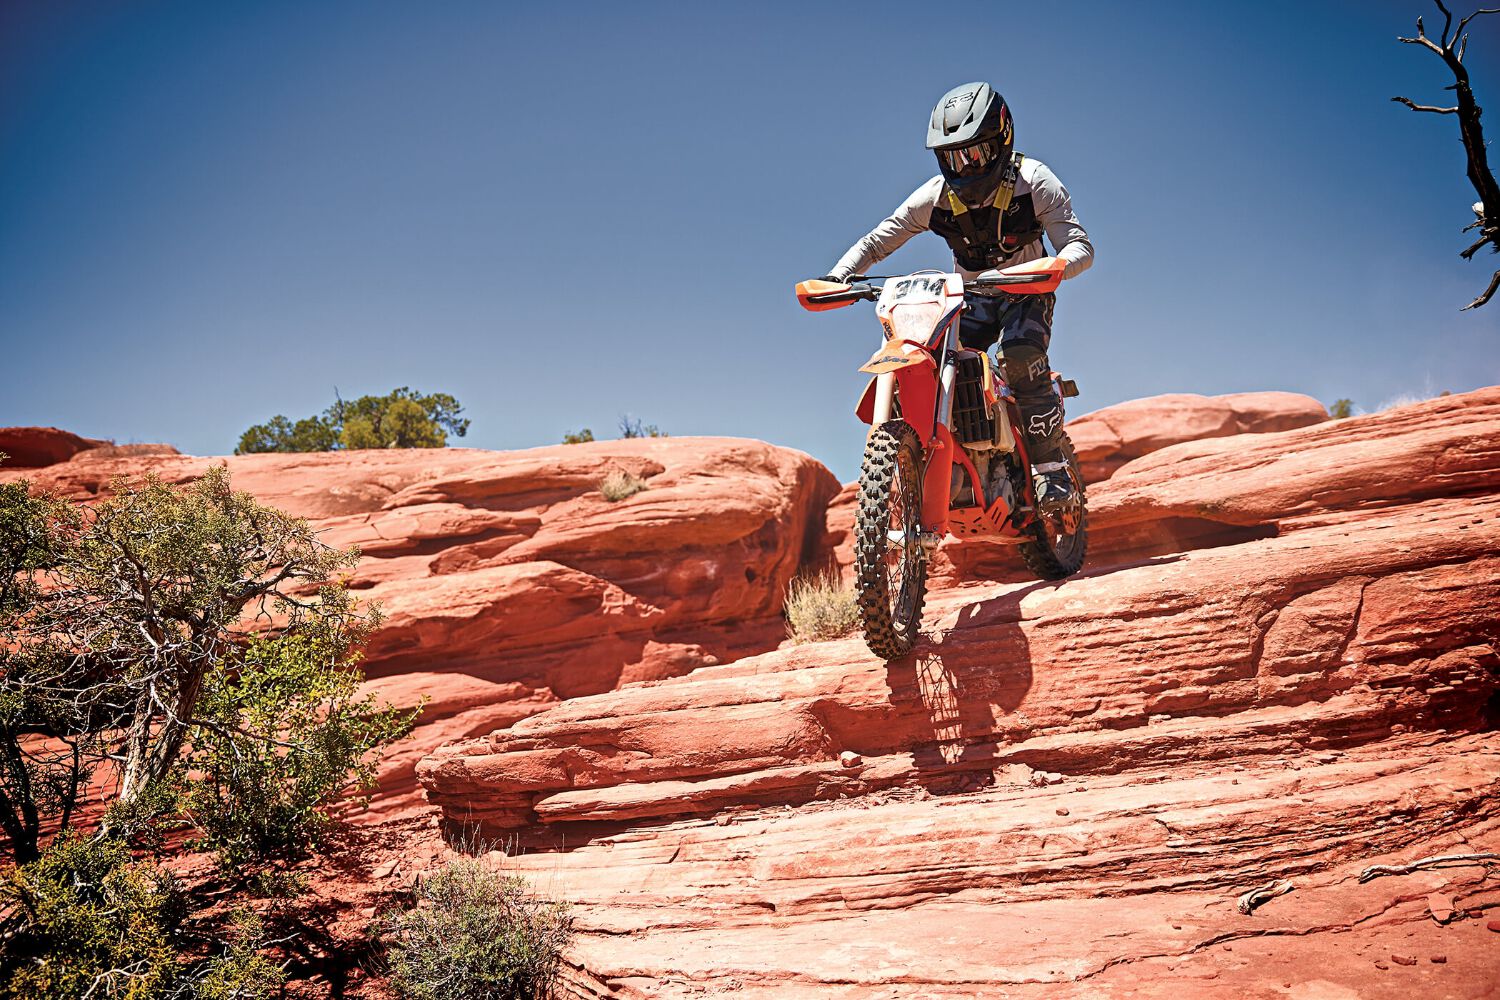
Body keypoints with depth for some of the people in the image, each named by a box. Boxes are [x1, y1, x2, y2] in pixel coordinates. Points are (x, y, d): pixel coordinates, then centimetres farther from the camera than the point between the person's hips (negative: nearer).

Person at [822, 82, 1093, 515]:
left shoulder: (1034, 182, -17)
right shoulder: (936, 196, -10)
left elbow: (1080, 245, -23)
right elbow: (878, 240, -6)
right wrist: (838, 276, -25)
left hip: (1026, 293, -3)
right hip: (972, 298, 3)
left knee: (1020, 355, -33)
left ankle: (1050, 468, -21)